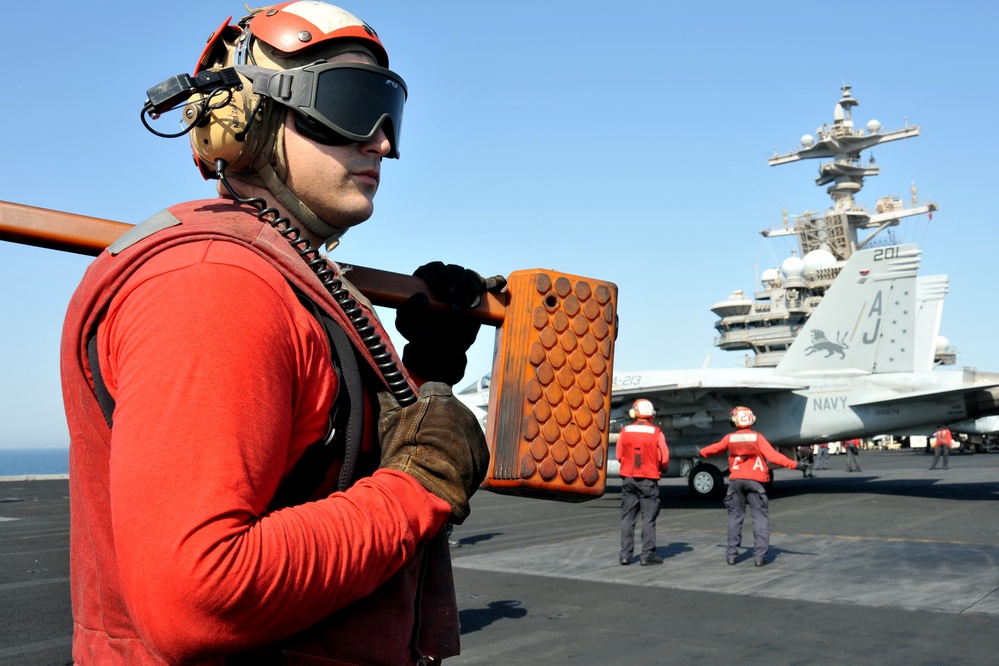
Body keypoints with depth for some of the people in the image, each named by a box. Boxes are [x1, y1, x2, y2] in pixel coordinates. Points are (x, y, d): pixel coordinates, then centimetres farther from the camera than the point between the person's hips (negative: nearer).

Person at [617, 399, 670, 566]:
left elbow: (619, 455, 3)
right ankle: (647, 555, 4)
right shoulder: (656, 433, -9)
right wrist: (661, 469, 14)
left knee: (627, 517, 10)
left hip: (628, 479, 2)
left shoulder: (625, 431, -3)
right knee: (649, 518, 4)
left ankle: (625, 554, 12)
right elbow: (664, 458, -7)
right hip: (649, 480, -2)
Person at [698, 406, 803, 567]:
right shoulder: (757, 437, -6)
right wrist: (793, 464, -17)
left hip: (736, 481, 3)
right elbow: (773, 456, -16)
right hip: (754, 481, -3)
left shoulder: (730, 438, 3)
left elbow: (714, 448, 21)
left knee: (735, 517, 14)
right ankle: (760, 556, -5)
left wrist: (701, 452, 41)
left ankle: (732, 554, 15)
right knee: (760, 518, 1)